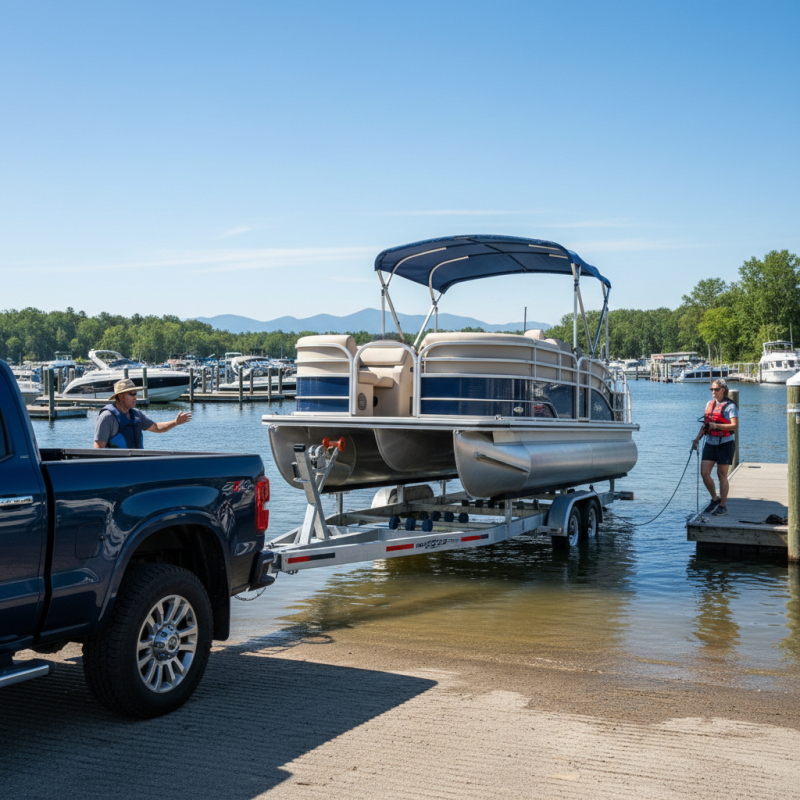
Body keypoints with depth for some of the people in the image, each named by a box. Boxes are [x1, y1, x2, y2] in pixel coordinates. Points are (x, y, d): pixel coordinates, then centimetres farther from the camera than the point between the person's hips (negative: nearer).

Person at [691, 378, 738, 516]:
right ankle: (715, 499, 18)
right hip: (710, 443, 6)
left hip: (725, 444, -6)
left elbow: (735, 426, -15)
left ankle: (722, 506, 8)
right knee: (704, 473, -2)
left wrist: (716, 425, -24)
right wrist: (697, 438, 7)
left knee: (722, 475, -1)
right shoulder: (710, 404, 13)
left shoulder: (730, 405, -6)